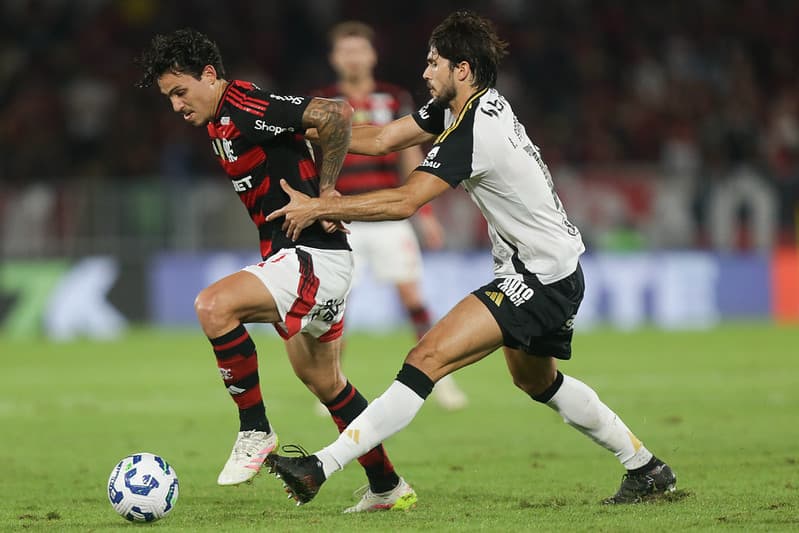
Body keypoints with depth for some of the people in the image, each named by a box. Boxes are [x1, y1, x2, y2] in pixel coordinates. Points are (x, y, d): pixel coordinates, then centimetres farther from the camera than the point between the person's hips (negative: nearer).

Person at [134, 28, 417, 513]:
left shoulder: (248, 109, -17)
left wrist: (325, 189, -17)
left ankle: (256, 432, -14)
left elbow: (335, 114, -27)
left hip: (316, 256, -11)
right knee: (324, 382, 19)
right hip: (290, 256, 11)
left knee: (214, 305, -26)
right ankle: (387, 488, 30)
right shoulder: (219, 122, 13)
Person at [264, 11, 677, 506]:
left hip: (540, 279, -11)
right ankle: (647, 468, 39)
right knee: (537, 380, 30)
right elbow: (382, 139, 9)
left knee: (430, 357, -20)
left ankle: (322, 467, -27)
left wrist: (317, 208, -19)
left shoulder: (473, 133, -23)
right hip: (556, 271, 11)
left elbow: (403, 202, -26)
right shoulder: (458, 107, 5)